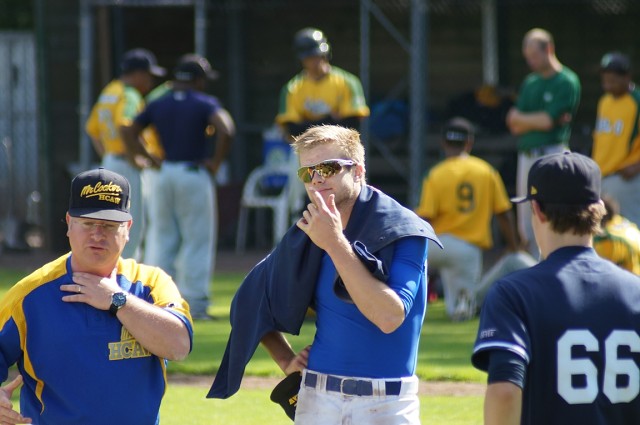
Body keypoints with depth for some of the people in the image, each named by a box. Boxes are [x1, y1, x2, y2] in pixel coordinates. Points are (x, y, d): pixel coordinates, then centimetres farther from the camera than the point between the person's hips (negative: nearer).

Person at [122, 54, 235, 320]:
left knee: (162, 240, 11)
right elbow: (226, 130, -21)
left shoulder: (158, 105, 9)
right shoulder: (205, 103, -4)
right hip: (194, 176, -4)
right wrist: (216, 161, -10)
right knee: (197, 240, 1)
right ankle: (195, 304, -2)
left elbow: (130, 135, 6)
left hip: (162, 176, 4)